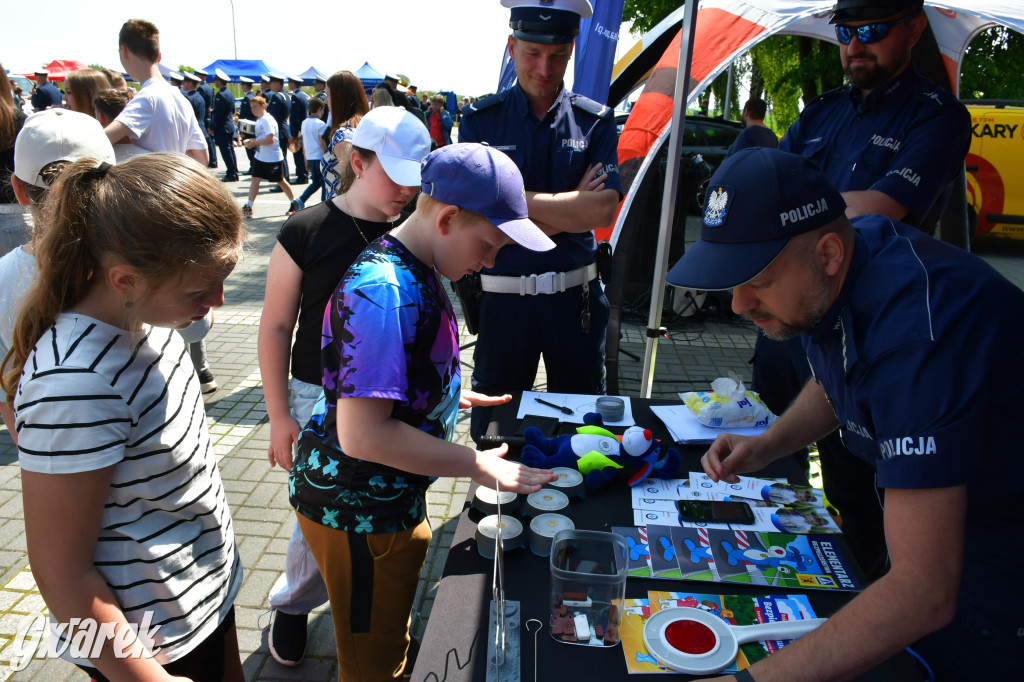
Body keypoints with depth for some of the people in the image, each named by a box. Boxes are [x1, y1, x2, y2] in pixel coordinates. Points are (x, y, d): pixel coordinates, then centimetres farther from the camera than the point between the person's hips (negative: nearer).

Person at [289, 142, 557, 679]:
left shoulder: (417, 271, 2)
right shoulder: (383, 292, -30)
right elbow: (363, 434, -32)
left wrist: (458, 397, 8)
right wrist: (475, 464, -25)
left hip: (394, 496, 9)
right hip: (358, 511, -9)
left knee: (391, 638, 28)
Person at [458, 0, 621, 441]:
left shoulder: (595, 121, 3)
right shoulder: (480, 120, 1)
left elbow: (603, 210, -11)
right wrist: (572, 204, -11)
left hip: (576, 295, 1)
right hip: (504, 296, -1)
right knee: (493, 422, 13)